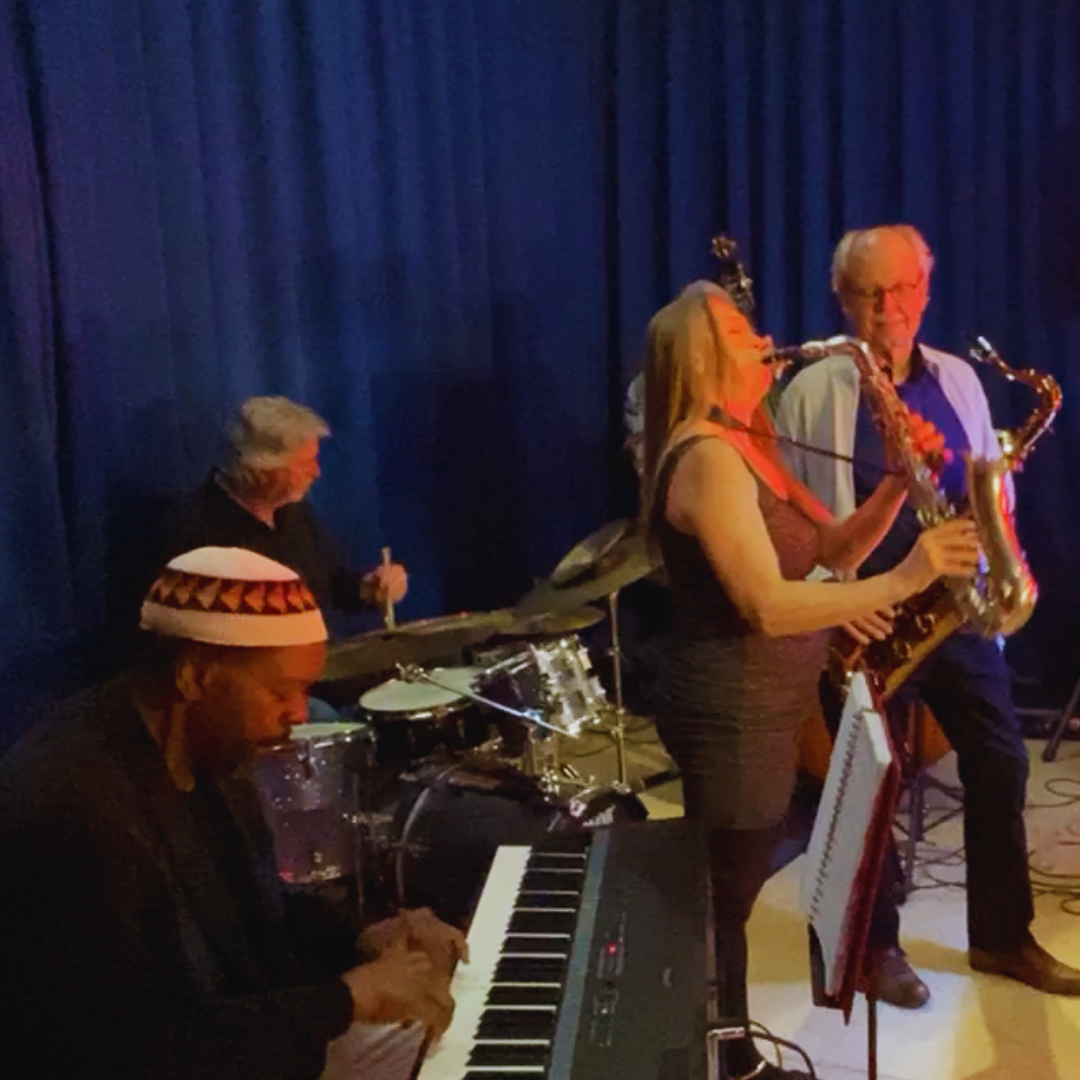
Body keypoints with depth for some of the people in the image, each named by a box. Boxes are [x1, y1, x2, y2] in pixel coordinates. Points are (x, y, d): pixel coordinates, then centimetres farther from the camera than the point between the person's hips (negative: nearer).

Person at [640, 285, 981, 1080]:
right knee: (723, 901, 4)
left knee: (735, 890, 20)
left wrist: (899, 481, -3)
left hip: (760, 707, 10)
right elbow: (768, 607, -29)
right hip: (730, 712, -10)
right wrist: (904, 582, -29)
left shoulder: (746, 449, 13)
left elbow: (832, 548, 11)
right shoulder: (709, 458, -20)